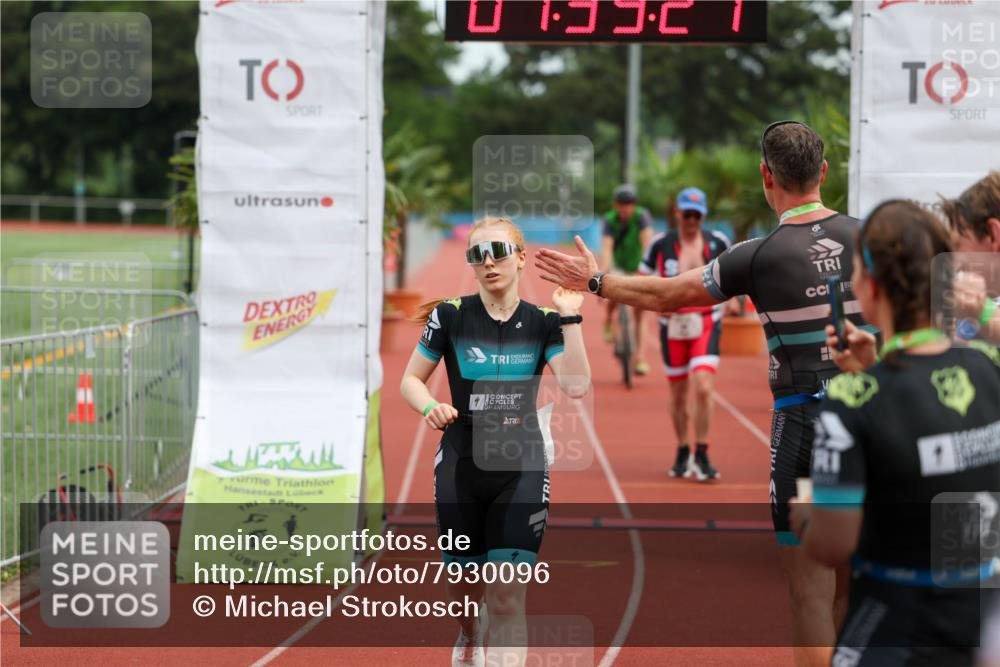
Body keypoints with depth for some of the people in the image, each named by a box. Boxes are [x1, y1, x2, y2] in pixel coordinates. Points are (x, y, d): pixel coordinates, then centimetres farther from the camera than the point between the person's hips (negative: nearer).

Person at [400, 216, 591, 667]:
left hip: (522, 470, 0)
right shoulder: (451, 316, -3)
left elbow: (576, 385, -15)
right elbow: (411, 381, 3)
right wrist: (430, 407, -17)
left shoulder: (543, 322, -1)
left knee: (508, 597, -9)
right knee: (464, 583, 14)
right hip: (460, 465, 1)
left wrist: (570, 317, -18)